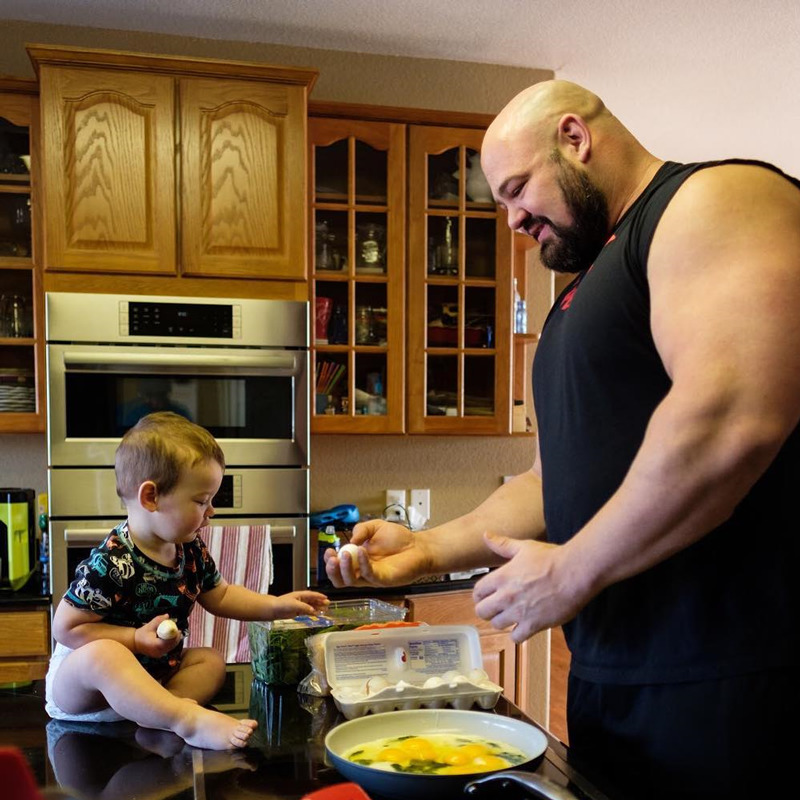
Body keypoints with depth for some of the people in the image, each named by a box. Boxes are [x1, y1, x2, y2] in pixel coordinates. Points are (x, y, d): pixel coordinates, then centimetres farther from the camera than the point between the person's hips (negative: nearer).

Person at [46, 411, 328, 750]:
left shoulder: (191, 551, -1)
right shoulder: (110, 563, -25)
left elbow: (219, 596, 15)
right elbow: (66, 628, -22)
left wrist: (275, 605, 5)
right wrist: (138, 639, -25)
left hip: (153, 672, 8)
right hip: (79, 680, -8)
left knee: (211, 660, 0)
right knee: (103, 654, -36)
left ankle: (158, 710, -29)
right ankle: (190, 720, -47)